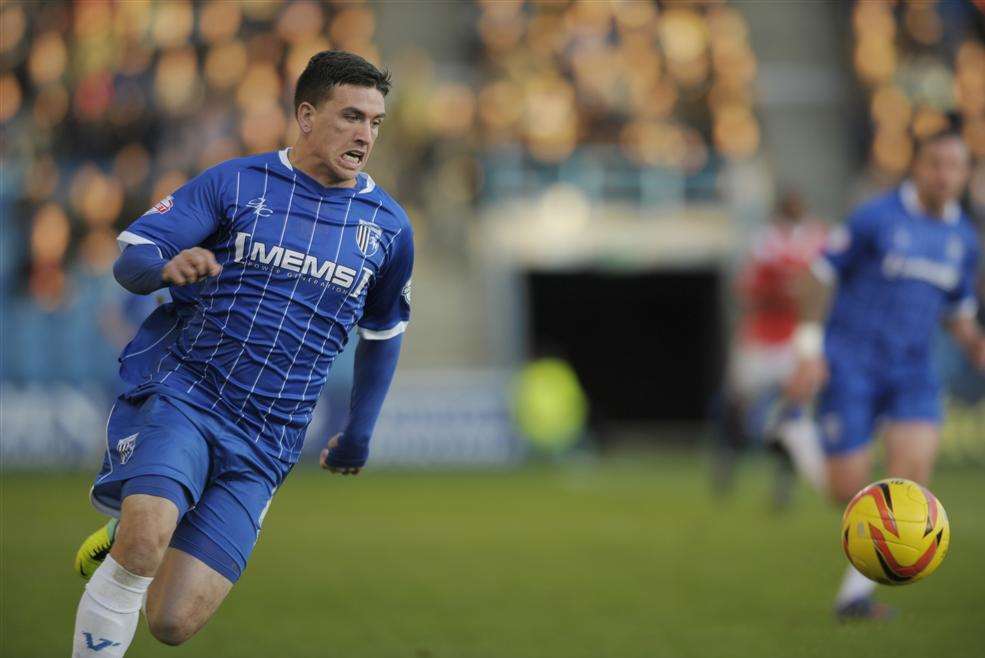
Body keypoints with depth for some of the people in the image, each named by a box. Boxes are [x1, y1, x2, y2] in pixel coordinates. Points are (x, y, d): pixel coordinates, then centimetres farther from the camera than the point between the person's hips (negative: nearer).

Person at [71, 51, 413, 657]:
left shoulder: (389, 226, 8)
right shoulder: (235, 183, 0)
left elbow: (384, 330, 25)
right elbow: (131, 257, -2)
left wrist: (359, 436, 28)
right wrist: (167, 265, -26)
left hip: (265, 442, 3)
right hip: (180, 394, -3)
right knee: (147, 538, -33)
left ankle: (126, 538, 24)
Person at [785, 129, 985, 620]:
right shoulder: (875, 218, -8)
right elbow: (820, 276, -2)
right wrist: (809, 351, -9)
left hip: (912, 373, 4)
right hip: (851, 365, -4)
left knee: (914, 465, -21)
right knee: (846, 491, -8)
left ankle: (855, 591, -13)